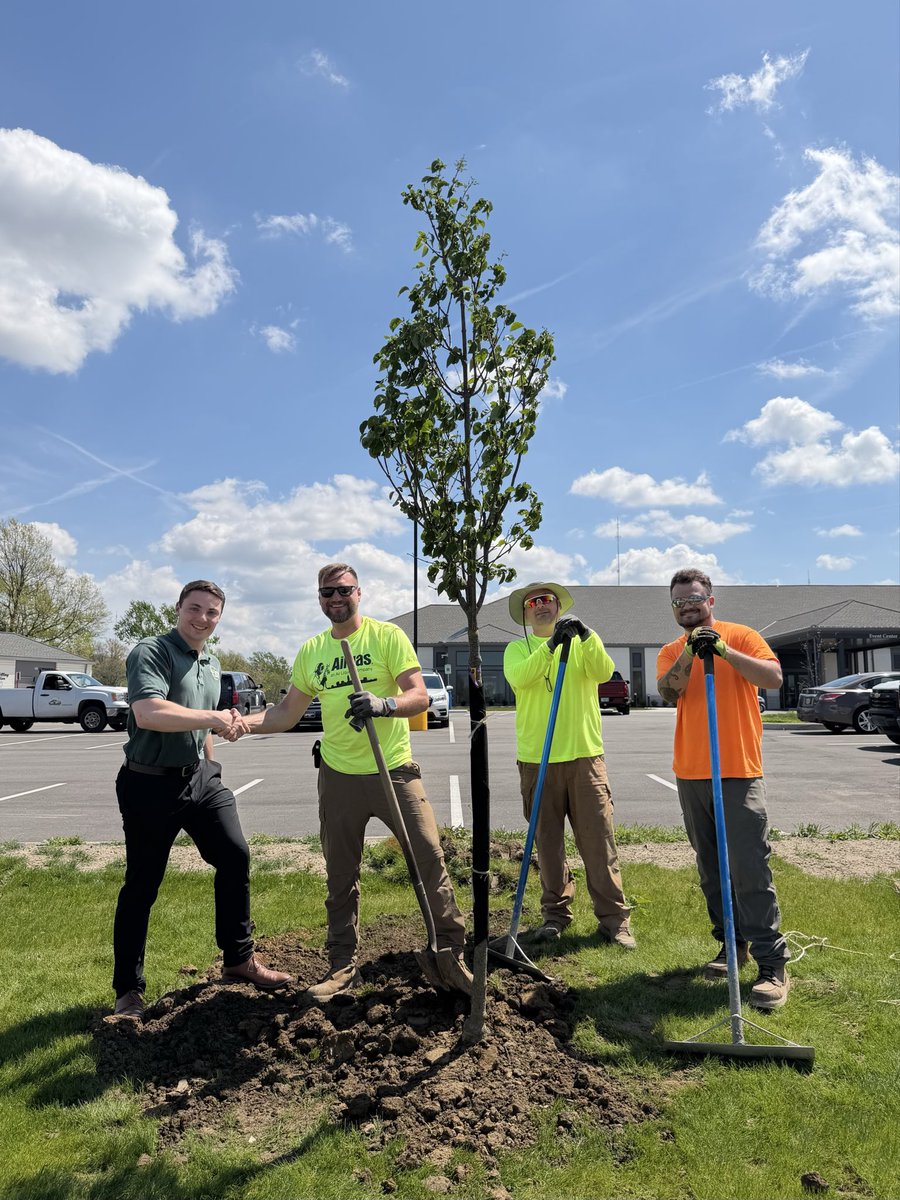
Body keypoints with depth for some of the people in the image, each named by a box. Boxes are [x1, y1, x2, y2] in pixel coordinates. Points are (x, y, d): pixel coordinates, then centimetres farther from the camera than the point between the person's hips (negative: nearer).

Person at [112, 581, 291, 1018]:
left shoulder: (211, 664, 12)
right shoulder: (151, 652, -14)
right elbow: (147, 713, -33)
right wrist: (214, 718, -32)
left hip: (199, 777, 7)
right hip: (151, 785, -7)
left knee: (235, 857, 3)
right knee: (141, 886, 3)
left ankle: (238, 959, 20)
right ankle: (128, 990, 20)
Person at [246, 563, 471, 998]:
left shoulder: (387, 635, -6)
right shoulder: (311, 651, 7)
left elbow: (419, 696, -12)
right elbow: (287, 712, 10)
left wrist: (383, 705, -33)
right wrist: (241, 722, -7)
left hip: (393, 770, -3)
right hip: (339, 777, 4)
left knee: (430, 860, -1)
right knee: (340, 878, 13)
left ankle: (451, 954, 16)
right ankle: (343, 966, 29)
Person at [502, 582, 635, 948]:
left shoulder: (583, 643, 8)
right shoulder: (517, 649, 7)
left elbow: (603, 673, -12)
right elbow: (519, 677, -16)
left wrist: (587, 637, -27)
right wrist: (551, 644, -28)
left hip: (584, 756, 0)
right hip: (537, 760, 0)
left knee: (599, 841, 1)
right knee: (548, 842, 9)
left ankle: (613, 918, 12)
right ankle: (555, 914, 23)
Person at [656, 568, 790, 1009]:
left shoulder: (740, 636, 1)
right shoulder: (671, 652, 10)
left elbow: (774, 677, -15)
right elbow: (669, 692, -9)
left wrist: (725, 651, -23)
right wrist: (689, 652, -22)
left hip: (739, 773, -4)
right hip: (691, 775, 5)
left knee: (750, 870, -6)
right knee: (710, 870, 12)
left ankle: (773, 964, 2)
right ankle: (732, 944, 25)